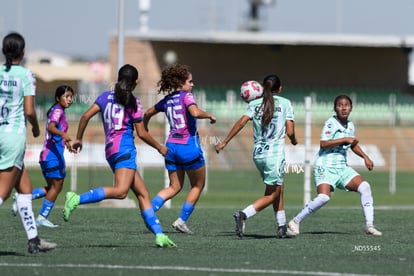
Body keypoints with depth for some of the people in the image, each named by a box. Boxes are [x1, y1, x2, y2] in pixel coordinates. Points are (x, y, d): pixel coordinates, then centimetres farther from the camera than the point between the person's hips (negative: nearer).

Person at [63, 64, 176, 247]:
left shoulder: (106, 97, 14)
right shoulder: (133, 102, 0)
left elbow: (86, 116, 4)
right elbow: (142, 134, 1)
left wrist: (78, 139, 15)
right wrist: (160, 148, 15)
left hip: (110, 150, 8)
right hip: (124, 148, -8)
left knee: (142, 193, 8)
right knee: (121, 191, -23)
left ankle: (159, 234, 1)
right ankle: (77, 199, -35)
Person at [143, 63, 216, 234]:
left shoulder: (167, 100, 10)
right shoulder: (186, 96, -10)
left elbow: (148, 113, 23)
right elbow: (195, 112, -29)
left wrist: (144, 130, 41)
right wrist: (209, 116, -11)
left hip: (171, 146, 6)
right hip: (189, 147, -6)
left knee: (174, 187, 14)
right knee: (198, 186, 12)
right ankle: (181, 220, 8)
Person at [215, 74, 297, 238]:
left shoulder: (255, 104, 7)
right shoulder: (285, 103, 0)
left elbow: (241, 122, -6)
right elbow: (290, 132, -6)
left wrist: (224, 142, -3)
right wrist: (293, 140, 17)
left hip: (258, 154, 5)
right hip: (275, 154, -5)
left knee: (278, 190, 18)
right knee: (271, 195, 0)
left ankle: (282, 227, 16)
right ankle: (243, 215, -21)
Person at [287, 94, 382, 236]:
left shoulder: (350, 126, 12)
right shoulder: (330, 123, -11)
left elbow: (353, 145, 30)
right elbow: (323, 144, -24)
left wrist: (365, 157, 18)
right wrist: (345, 139, -24)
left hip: (342, 167, 7)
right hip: (325, 167, -7)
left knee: (364, 186, -8)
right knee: (323, 197, -25)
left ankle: (369, 225, -3)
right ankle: (295, 222, -9)